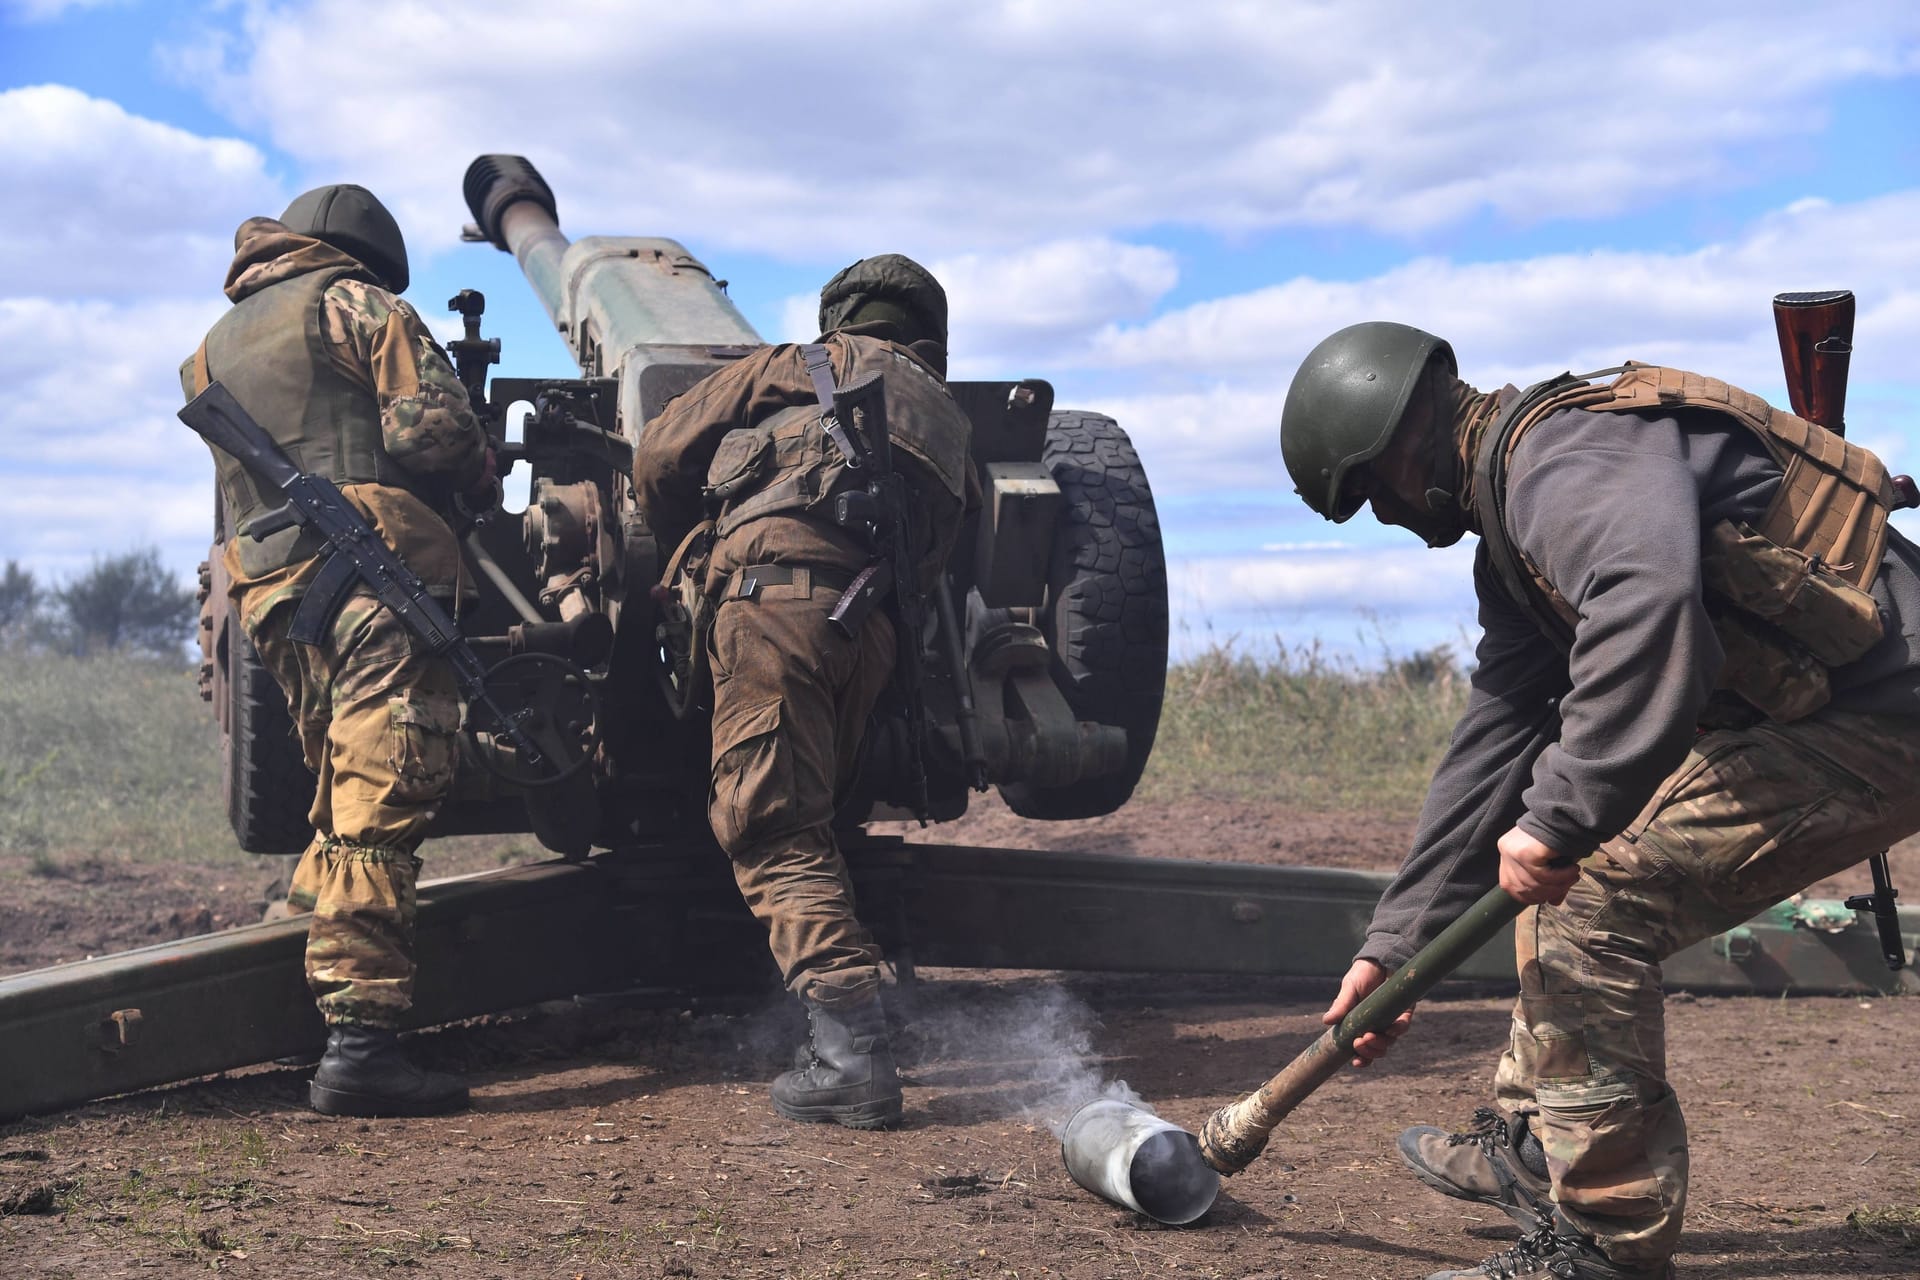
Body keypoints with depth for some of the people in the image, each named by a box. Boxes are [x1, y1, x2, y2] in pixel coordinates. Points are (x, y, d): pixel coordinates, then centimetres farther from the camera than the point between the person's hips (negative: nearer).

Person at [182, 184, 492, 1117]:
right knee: (383, 796, -15)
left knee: (350, 787, 23)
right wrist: (480, 468, 13)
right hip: (372, 568, -7)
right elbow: (432, 429, -7)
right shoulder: (355, 303, 5)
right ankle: (357, 1037, -22)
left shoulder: (213, 349, 28)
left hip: (270, 588, 8)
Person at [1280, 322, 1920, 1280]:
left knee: (1591, 901, -13)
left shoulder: (1565, 452, -19)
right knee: (1568, 872, 18)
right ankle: (1530, 1146, 30)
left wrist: (1560, 815, -35)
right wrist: (1394, 946, 17)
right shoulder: (1515, 530, 15)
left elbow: (1646, 602, -40)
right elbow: (1495, 738, 17)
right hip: (1793, 712, 11)